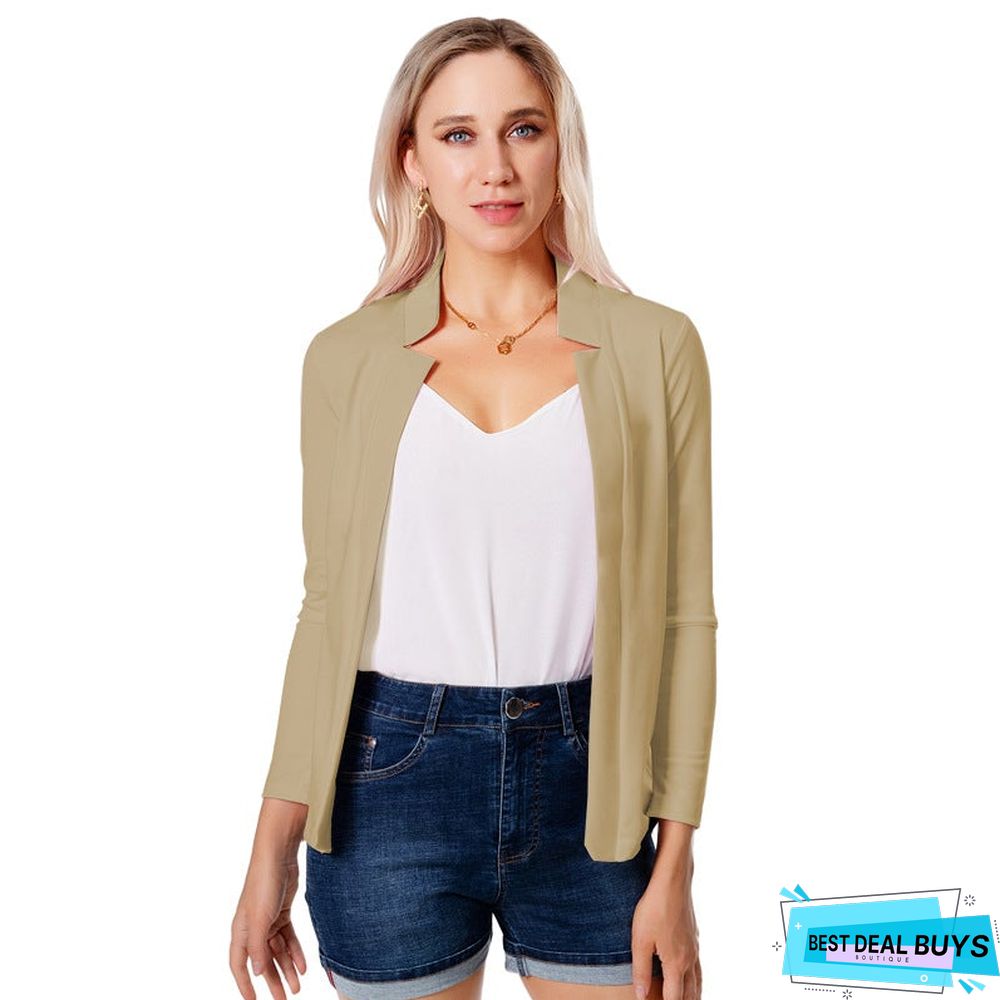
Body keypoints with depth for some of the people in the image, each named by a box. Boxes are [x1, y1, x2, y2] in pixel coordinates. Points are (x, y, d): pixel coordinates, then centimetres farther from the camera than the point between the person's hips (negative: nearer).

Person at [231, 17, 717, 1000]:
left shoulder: (652, 346, -2)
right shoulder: (349, 357, 1)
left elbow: (682, 613, -1)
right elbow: (329, 606, 5)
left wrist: (673, 868, -3)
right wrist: (273, 847, 4)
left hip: (588, 792, 0)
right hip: (393, 782, 1)